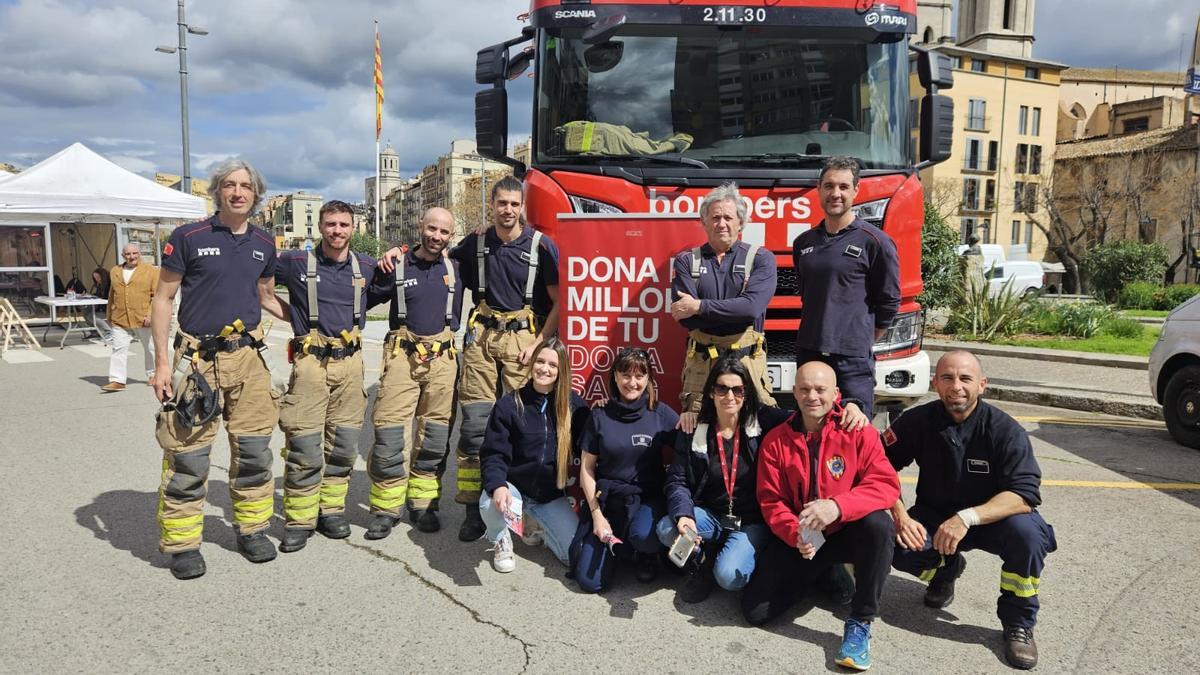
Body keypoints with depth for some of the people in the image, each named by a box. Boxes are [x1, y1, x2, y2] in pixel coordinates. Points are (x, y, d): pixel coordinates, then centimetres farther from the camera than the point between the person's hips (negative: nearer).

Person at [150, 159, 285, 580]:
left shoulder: (264, 245, 10)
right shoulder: (188, 237, -3)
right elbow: (162, 299, -1)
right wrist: (161, 362, -7)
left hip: (248, 357, 4)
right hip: (196, 358, -4)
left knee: (253, 450, 9)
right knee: (188, 456, -1)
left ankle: (252, 529, 24)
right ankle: (182, 543, 13)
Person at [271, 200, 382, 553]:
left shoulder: (366, 266, 7)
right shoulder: (297, 262, -1)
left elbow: (385, 291, 25)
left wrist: (355, 314, 11)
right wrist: (291, 312, 2)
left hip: (350, 362, 3)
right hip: (310, 361, -3)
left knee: (343, 444, 8)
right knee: (304, 446, -5)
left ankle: (332, 509, 22)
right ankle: (299, 519, 6)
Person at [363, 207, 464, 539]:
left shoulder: (456, 268, 10)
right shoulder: (397, 266, 4)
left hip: (443, 359, 2)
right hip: (402, 357, -2)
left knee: (435, 435, 5)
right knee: (389, 433, -6)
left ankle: (423, 504, 17)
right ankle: (386, 508, 5)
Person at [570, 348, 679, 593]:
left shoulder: (661, 413, -2)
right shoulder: (599, 416, 1)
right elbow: (587, 468, 4)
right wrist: (597, 515, -3)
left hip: (648, 498, -1)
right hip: (607, 499, 1)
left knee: (643, 535, -36)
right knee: (589, 581, -10)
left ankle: (648, 554, 3)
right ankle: (615, 544, 23)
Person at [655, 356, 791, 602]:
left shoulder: (765, 421, -8)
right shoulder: (693, 430, -2)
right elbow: (677, 481, -3)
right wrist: (683, 514, -22)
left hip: (752, 520, -3)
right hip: (710, 515, 3)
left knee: (729, 576, -27)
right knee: (666, 529, -25)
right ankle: (706, 562, 5)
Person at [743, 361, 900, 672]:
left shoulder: (859, 432, -10)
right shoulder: (775, 441, -3)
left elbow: (886, 484, -20)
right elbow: (771, 501, -2)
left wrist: (838, 506, -36)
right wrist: (795, 534, -24)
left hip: (847, 531, -2)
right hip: (799, 538, 2)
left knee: (879, 524, -37)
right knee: (755, 610, -10)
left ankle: (860, 622, -18)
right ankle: (820, 573, 20)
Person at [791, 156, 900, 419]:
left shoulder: (875, 241, -5)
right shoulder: (803, 242, 13)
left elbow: (889, 303, 0)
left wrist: (860, 342, 6)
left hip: (853, 360, -5)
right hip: (808, 356, 6)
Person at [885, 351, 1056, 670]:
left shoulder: (1005, 430, -19)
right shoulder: (918, 421, -13)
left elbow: (1025, 494, -28)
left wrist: (968, 518, -41)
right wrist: (900, 515, -23)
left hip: (992, 517, -2)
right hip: (934, 515, 2)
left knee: (1027, 532, -34)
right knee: (899, 549, -26)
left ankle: (1019, 623, -8)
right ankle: (947, 568, 12)